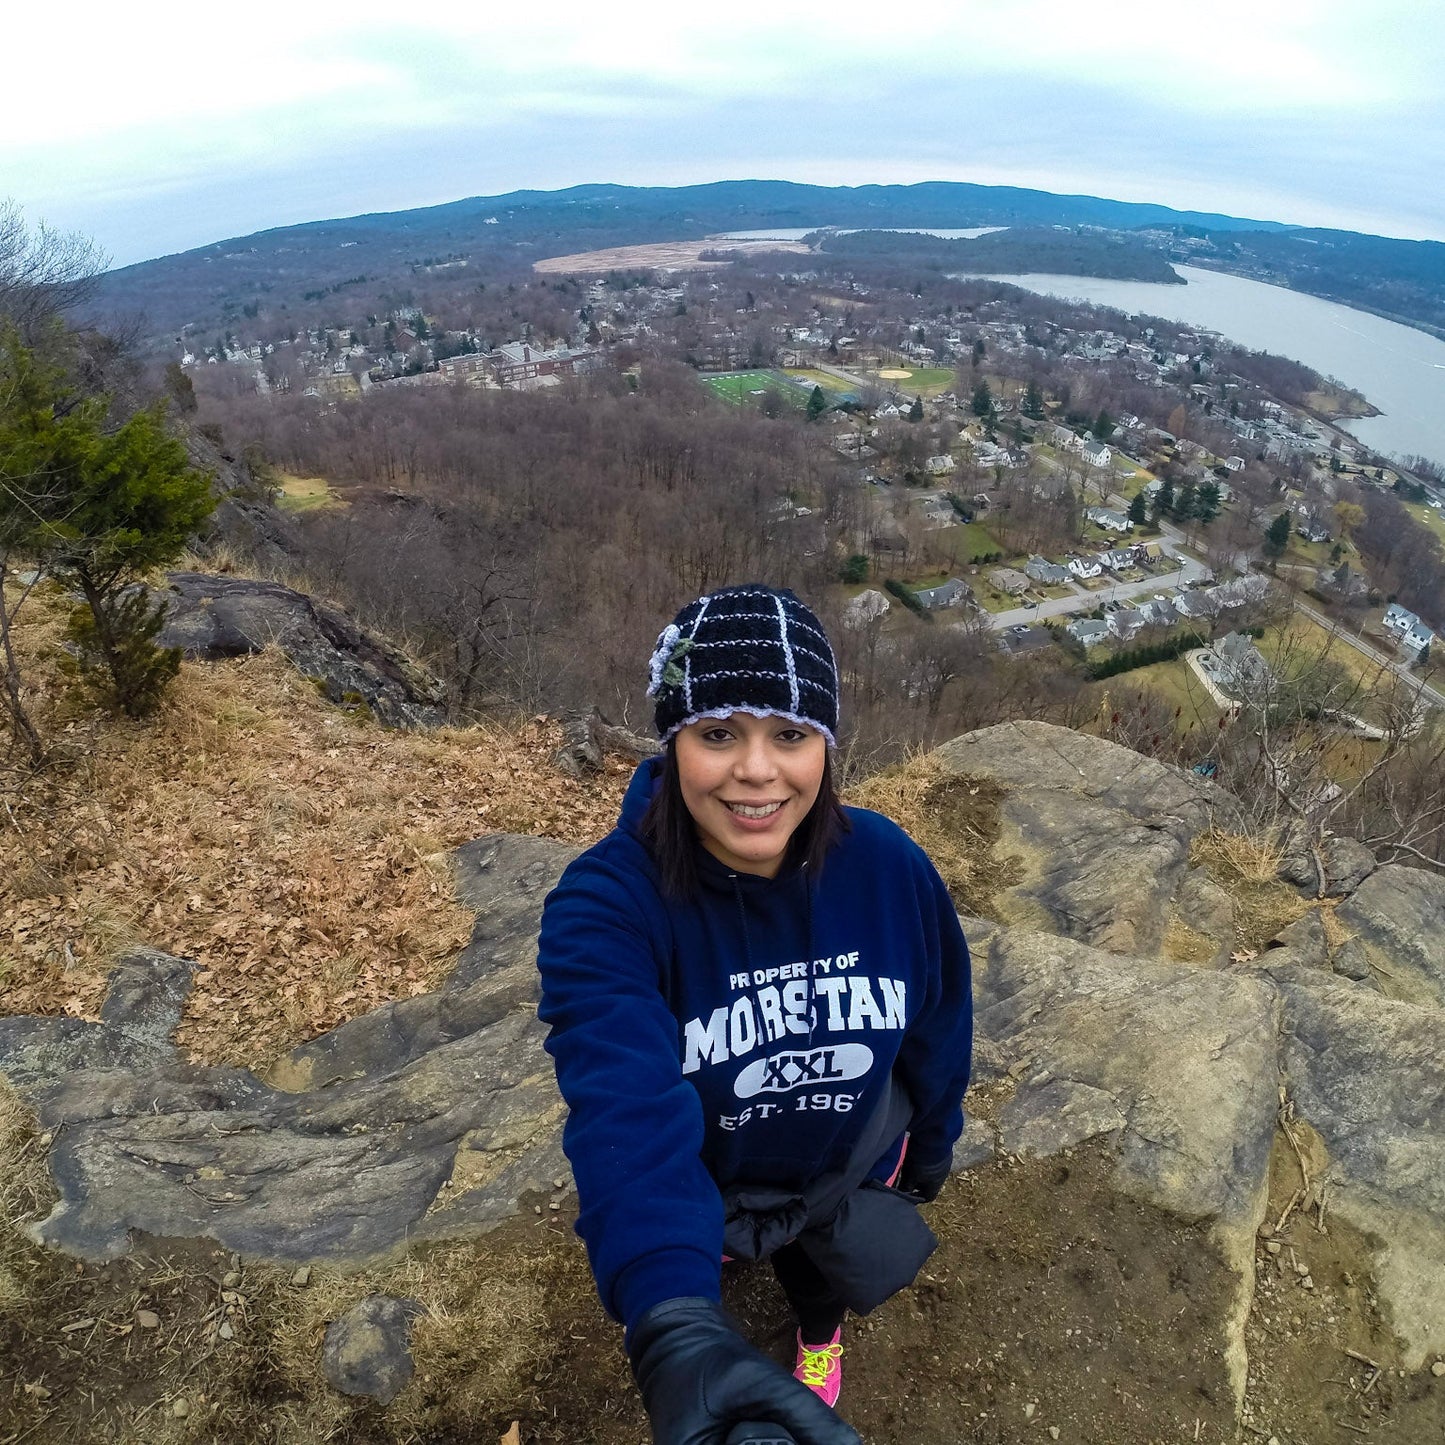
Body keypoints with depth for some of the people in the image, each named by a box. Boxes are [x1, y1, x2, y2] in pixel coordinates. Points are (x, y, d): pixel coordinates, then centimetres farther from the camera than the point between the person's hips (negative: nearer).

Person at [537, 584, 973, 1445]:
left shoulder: (890, 867, -26)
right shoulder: (606, 904, -37)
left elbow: (937, 1020, -8)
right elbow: (627, 1108, -50)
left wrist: (932, 1145, 7)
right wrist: (675, 1329, -64)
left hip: (848, 1168, 3)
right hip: (698, 1183, -2)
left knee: (833, 1277, 32)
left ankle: (821, 1325, 69)